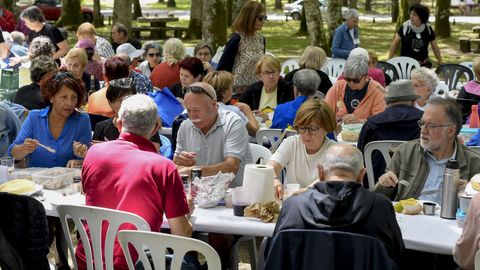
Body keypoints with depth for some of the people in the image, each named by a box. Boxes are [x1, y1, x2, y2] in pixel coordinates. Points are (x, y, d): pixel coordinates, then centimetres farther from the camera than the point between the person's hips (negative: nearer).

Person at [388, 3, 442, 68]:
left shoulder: (428, 29, 3)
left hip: (424, 65, 2)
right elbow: (394, 44, 2)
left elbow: (435, 48, 12)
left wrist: (440, 63, 14)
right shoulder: (405, 27, -3)